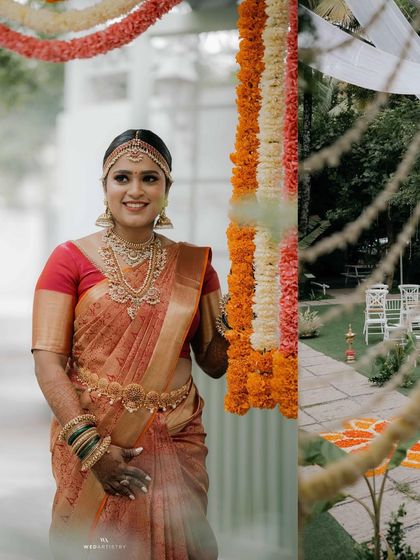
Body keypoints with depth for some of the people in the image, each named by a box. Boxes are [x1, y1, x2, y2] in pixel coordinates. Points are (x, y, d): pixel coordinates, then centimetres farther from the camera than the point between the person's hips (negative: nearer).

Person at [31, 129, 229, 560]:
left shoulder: (193, 263, 5)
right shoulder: (70, 259, -4)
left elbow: (214, 364, 6)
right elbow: (47, 361, -11)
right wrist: (91, 444, -20)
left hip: (176, 442, 2)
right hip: (91, 441, -2)